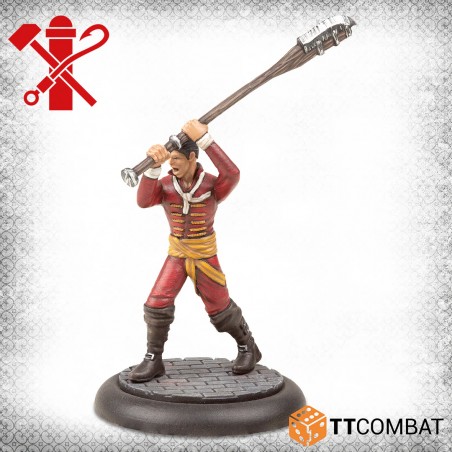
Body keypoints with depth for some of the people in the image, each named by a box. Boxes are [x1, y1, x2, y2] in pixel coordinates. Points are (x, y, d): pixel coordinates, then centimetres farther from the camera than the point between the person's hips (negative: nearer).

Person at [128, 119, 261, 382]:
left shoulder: (213, 186, -18)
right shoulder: (165, 185, -9)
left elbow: (233, 175, -42)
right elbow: (143, 201, -29)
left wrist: (204, 139, -47)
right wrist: (154, 165, -43)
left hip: (205, 256, -3)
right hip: (176, 255, 3)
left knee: (220, 308, 6)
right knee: (157, 303, -10)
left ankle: (248, 348, 30)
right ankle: (153, 361, 4)